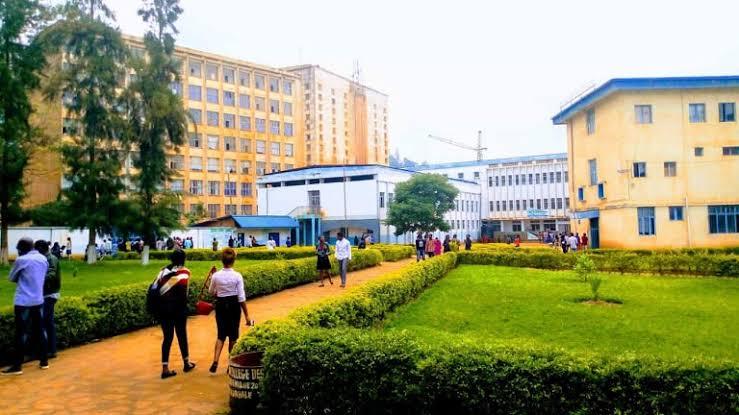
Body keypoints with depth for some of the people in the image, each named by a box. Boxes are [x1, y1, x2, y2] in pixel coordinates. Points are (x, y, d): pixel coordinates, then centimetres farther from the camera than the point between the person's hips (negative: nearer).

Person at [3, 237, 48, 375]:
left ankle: (17, 366, 6)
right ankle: (44, 361, 18)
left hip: (23, 302, -6)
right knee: (39, 331, 12)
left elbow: (11, 278, 2)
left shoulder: (21, 260, -12)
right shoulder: (43, 259, 5)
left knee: (21, 333, 1)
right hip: (38, 301, 6)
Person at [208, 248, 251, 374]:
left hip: (220, 305, 2)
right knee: (233, 335, 13)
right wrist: (246, 315, -6)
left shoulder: (216, 276, -7)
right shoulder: (237, 276, -13)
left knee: (221, 334, 12)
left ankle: (215, 361, -6)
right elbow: (241, 297, -12)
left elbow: (211, 292, 10)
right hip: (234, 306, -1)